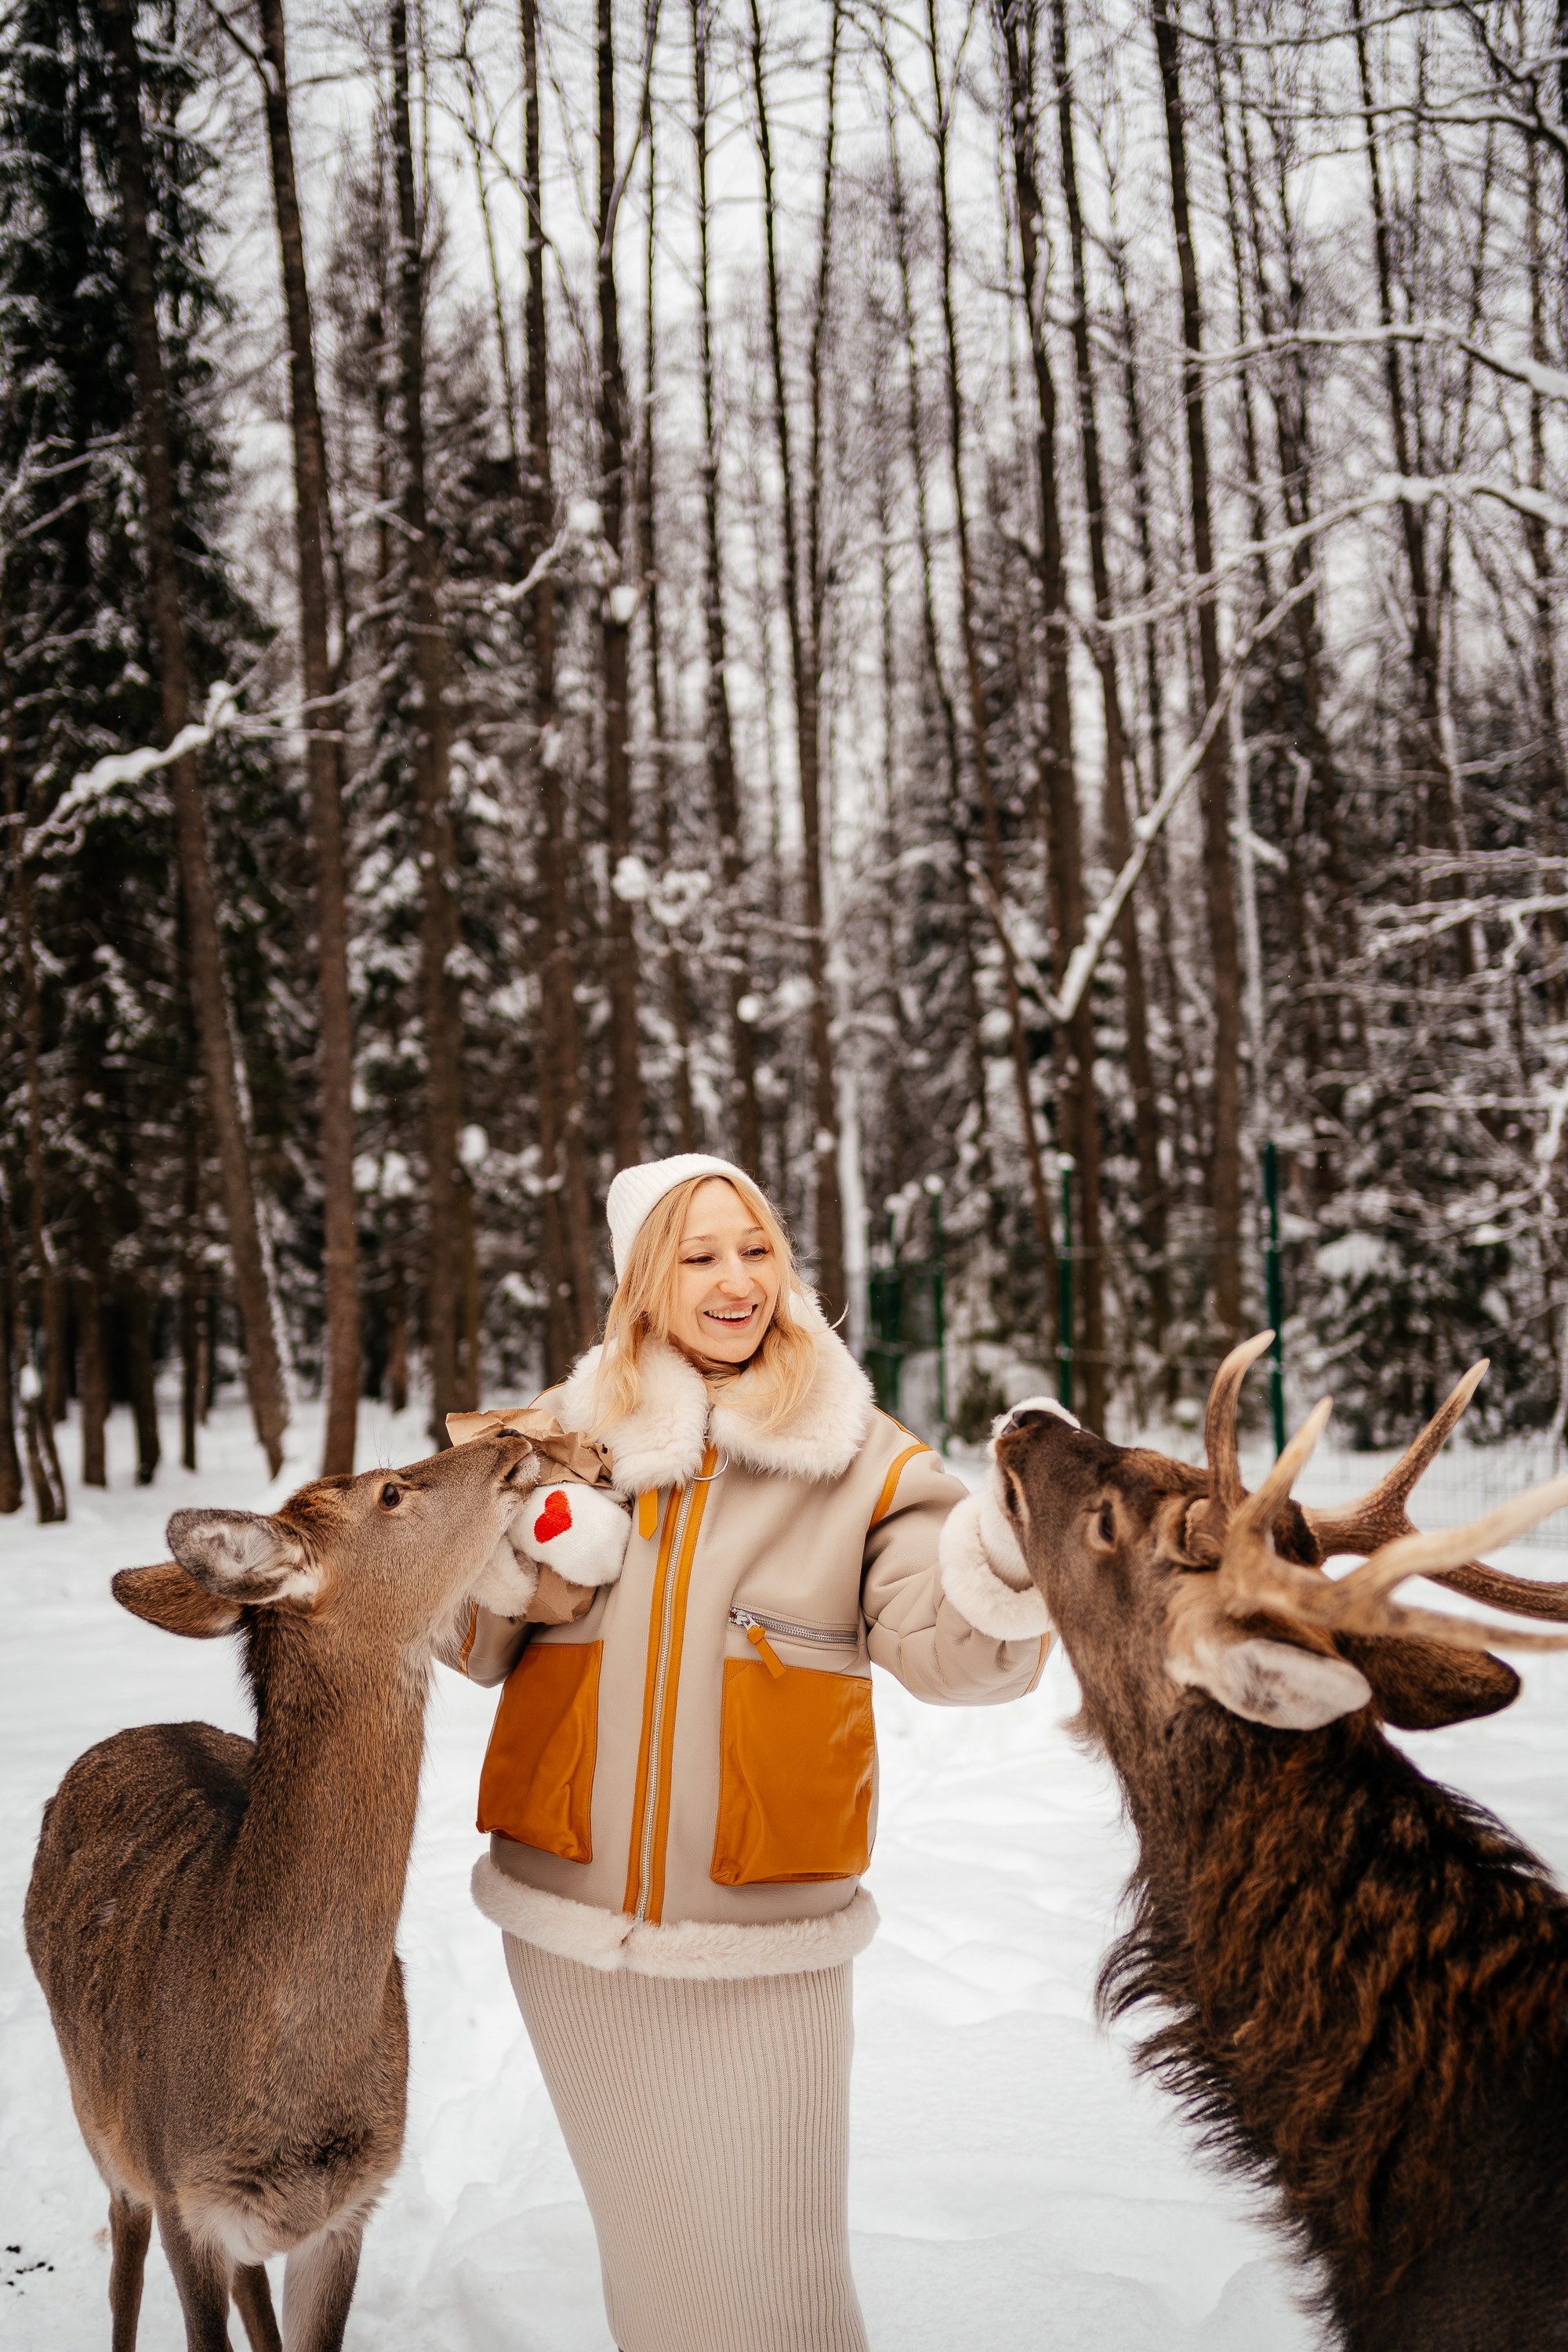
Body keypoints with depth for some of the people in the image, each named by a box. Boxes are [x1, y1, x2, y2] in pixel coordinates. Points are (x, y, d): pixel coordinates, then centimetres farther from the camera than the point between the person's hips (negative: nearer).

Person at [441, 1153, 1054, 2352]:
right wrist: (532, 1551, -16)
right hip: (574, 1928, 2)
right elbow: (474, 1641, 5)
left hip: (766, 1947, -2)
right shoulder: (567, 1430, 4)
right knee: (653, 2244, 15)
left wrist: (1014, 1550, -33)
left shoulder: (861, 1455, -1)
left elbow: (942, 1646, -13)